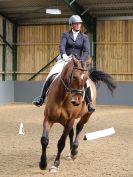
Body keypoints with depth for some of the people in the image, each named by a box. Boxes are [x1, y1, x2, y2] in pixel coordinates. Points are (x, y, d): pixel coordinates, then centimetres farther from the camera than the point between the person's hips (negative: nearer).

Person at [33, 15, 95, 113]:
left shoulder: (84, 37, 8)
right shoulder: (66, 35, 8)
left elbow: (86, 51, -2)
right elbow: (62, 46, -10)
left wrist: (81, 61, -22)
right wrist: (64, 55, -31)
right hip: (65, 60, 0)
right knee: (51, 76, -19)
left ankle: (89, 104, -13)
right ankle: (41, 98, -10)